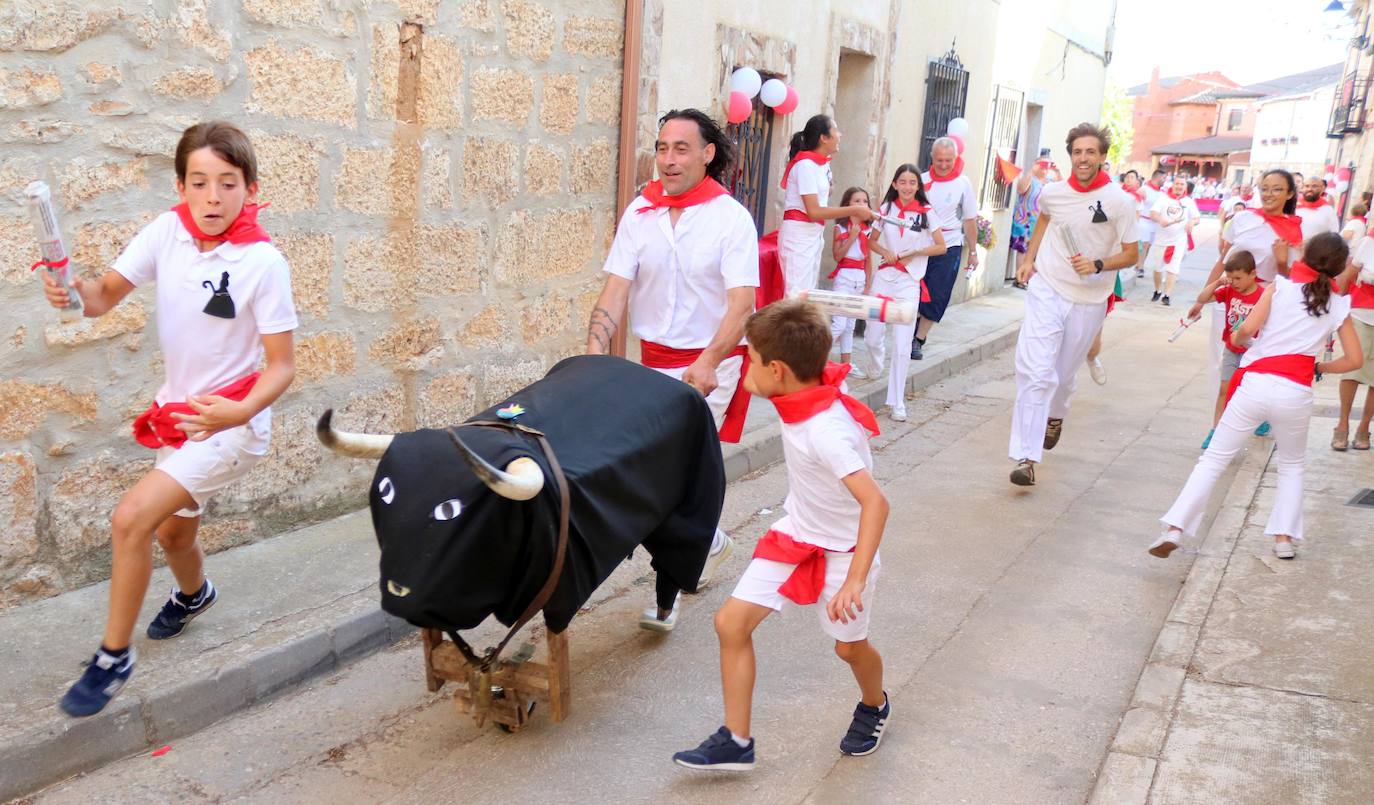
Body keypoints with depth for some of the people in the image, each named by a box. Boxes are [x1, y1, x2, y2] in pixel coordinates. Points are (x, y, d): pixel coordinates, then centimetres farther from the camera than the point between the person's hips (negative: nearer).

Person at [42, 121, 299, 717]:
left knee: (130, 519, -19)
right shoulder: (167, 231, -8)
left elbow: (281, 366, -18)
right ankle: (194, 594, 59)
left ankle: (114, 656, 1)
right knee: (171, 531, 24)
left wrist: (239, 412, -36)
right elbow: (105, 295, -3)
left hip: (233, 422, -6)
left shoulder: (263, 262, -21)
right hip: (177, 414, 6)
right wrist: (73, 292, -27)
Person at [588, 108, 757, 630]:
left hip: (713, 362, -4)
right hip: (655, 358, 4)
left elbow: (741, 302, -16)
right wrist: (595, 355, -18)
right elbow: (615, 291, -4)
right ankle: (710, 542, 37)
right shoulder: (639, 213, 0)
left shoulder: (731, 218, -10)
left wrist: (708, 364, -29)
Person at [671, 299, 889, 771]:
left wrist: (855, 581, -45)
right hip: (794, 536, 8)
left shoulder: (827, 433, -36)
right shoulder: (807, 390, -12)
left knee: (849, 646, 14)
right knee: (731, 621, -1)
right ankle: (736, 741, 11)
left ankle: (874, 707, 50)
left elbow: (875, 503, -42)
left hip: (842, 550, -7)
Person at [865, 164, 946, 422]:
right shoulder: (886, 209, 5)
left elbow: (941, 247, 2)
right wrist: (885, 252, -5)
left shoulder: (926, 212, -2)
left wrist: (915, 252, -11)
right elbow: (872, 240, 15)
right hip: (885, 276, 3)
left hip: (909, 281, -2)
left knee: (901, 345, -5)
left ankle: (897, 402, 4)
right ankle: (878, 371, 42)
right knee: (872, 337, 6)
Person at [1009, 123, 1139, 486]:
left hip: (1088, 301, 0)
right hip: (1046, 290, 0)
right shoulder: (1053, 193, -2)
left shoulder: (1120, 201, -10)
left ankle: (1055, 416, 50)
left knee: (1065, 374, 15)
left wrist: (1098, 265, -21)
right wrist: (1029, 259, 10)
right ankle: (1025, 458, -15)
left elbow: (1131, 255, -3)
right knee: (1035, 372, -14)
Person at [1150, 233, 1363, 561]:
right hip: (1296, 394, 1)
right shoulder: (1338, 304, 10)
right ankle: (1284, 537, 17)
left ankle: (1175, 528, -7)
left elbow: (1247, 328, -8)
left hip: (1255, 384, -1)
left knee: (1214, 459, 5)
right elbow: (1355, 360, 11)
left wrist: (1236, 340, 14)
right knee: (1291, 466, 26)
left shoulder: (1279, 286, 4)